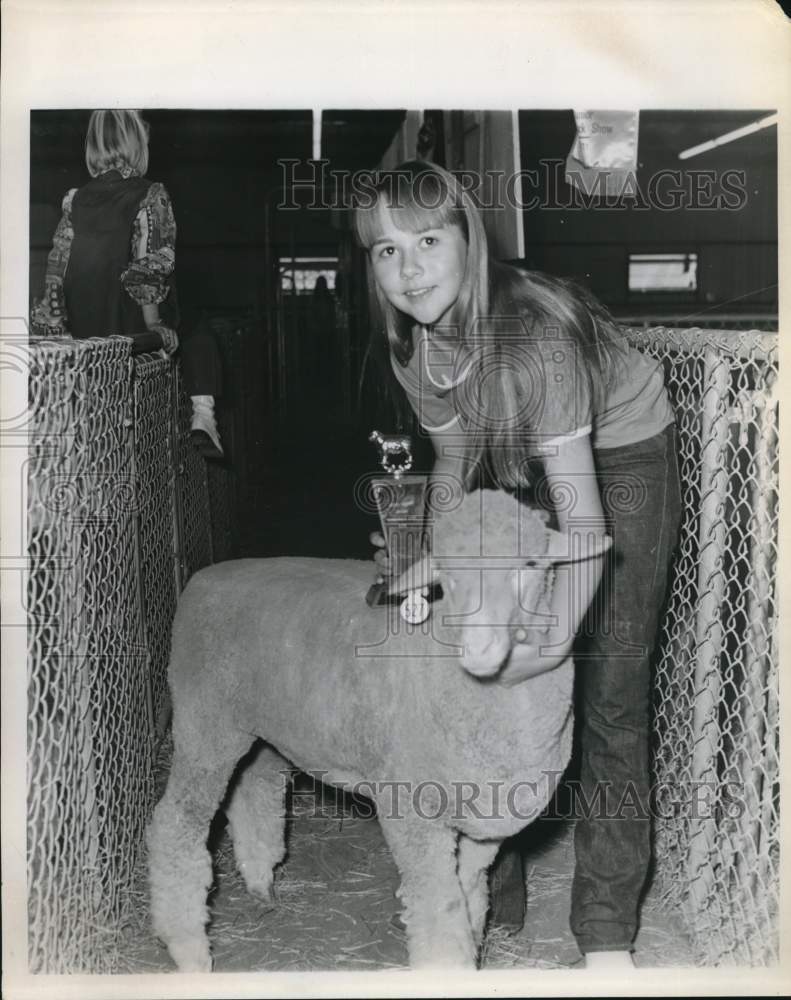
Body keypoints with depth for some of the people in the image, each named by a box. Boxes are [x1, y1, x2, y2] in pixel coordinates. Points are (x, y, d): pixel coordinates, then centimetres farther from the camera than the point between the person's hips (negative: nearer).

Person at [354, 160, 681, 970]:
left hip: (623, 458, -6)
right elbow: (454, 460, -3)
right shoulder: (411, 347, -15)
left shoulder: (536, 332, -36)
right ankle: (492, 880, 25)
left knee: (610, 691, -8)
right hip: (519, 466, 7)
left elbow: (582, 512, -39)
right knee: (491, 672, 9)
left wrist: (559, 634, -51)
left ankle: (606, 929, 3)